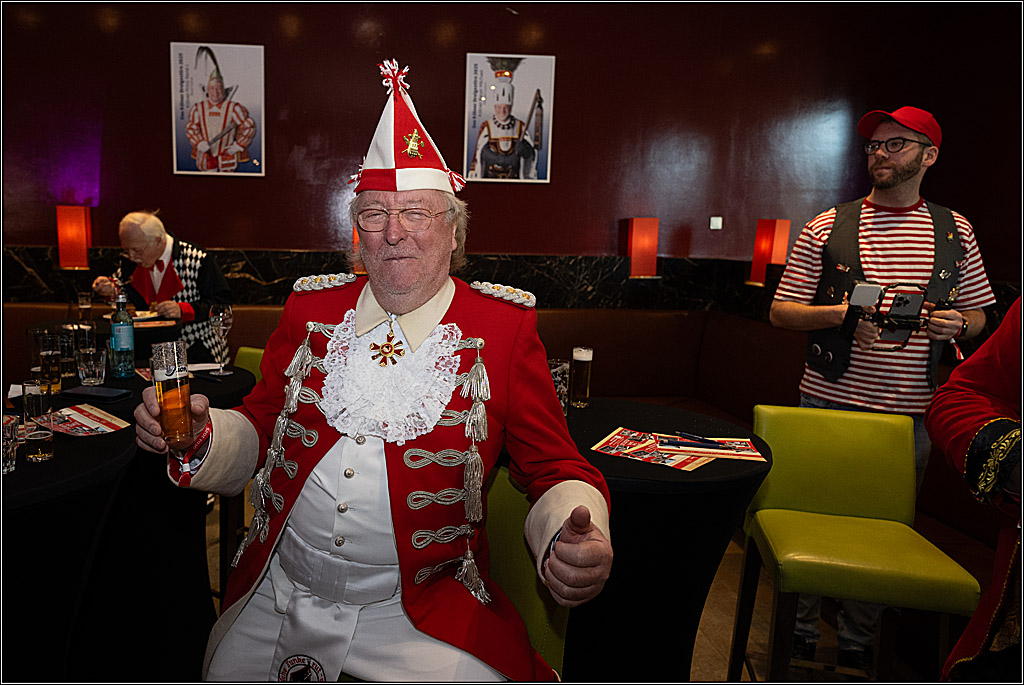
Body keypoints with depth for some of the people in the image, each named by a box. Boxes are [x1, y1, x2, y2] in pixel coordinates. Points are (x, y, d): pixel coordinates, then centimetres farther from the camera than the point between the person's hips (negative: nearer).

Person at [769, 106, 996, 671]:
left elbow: (978, 314, 16)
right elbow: (781, 310, 0)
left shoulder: (954, 232, 9)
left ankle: (858, 642, 31)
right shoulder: (827, 228, 1)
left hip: (911, 413, 2)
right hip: (828, 403, -2)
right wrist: (840, 314, -17)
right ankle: (799, 633, 26)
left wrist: (955, 323, -8)